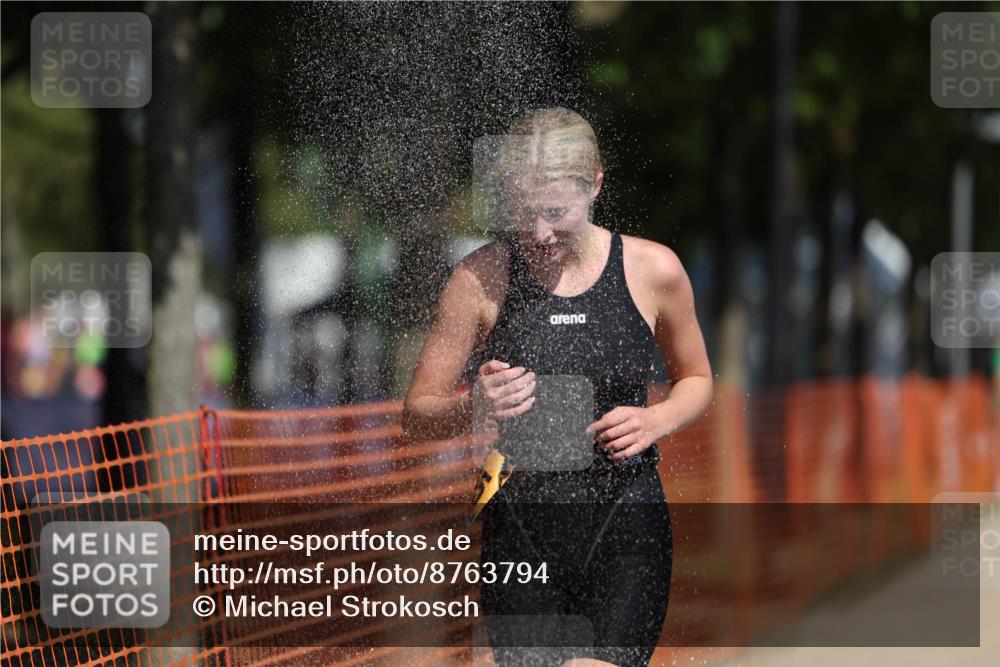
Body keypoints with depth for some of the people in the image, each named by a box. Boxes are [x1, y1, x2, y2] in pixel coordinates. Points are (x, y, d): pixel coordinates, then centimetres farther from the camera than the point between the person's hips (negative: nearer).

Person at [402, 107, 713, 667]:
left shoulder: (652, 270, 0)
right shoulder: (482, 279, -2)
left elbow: (697, 381, 16)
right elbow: (418, 415, 3)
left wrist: (656, 421, -6)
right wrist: (474, 407, -19)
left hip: (624, 534, -1)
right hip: (520, 531, 1)